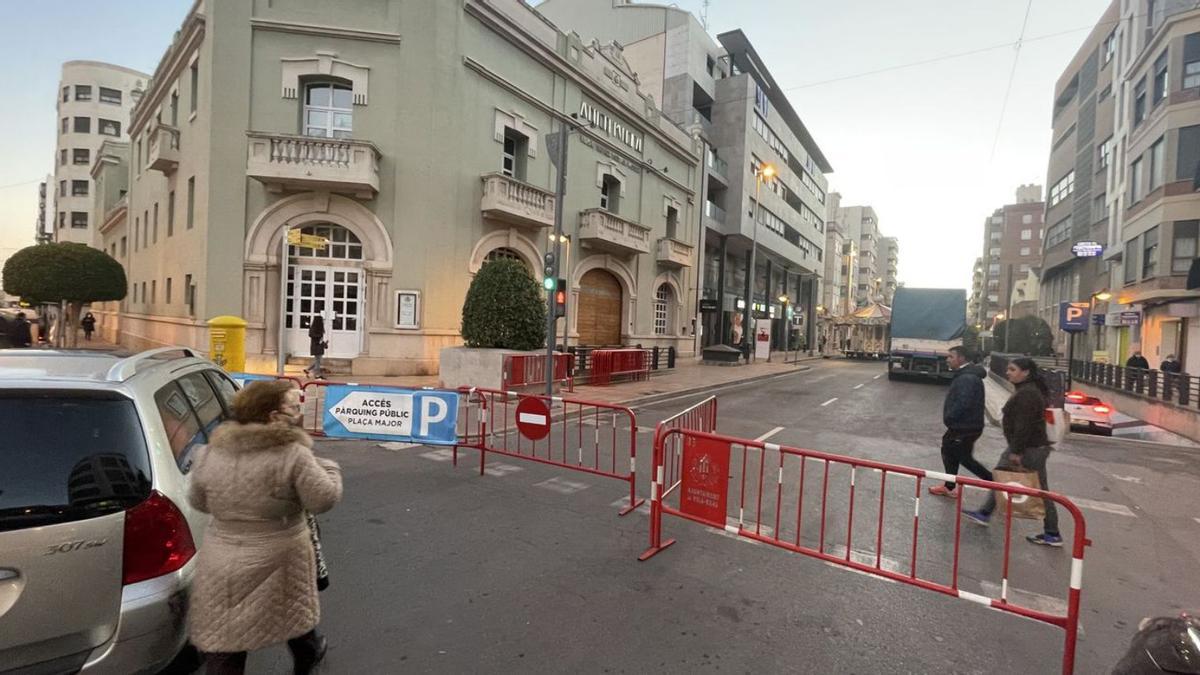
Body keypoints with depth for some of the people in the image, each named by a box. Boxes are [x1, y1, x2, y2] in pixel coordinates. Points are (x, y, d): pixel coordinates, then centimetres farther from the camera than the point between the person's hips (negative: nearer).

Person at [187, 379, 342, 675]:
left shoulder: (211, 453, -5)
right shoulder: (293, 454, -20)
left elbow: (198, 502, 9)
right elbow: (323, 500, -18)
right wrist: (328, 469, 0)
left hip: (224, 566, 3)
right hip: (279, 560, -2)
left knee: (223, 640, 14)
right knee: (294, 610, 25)